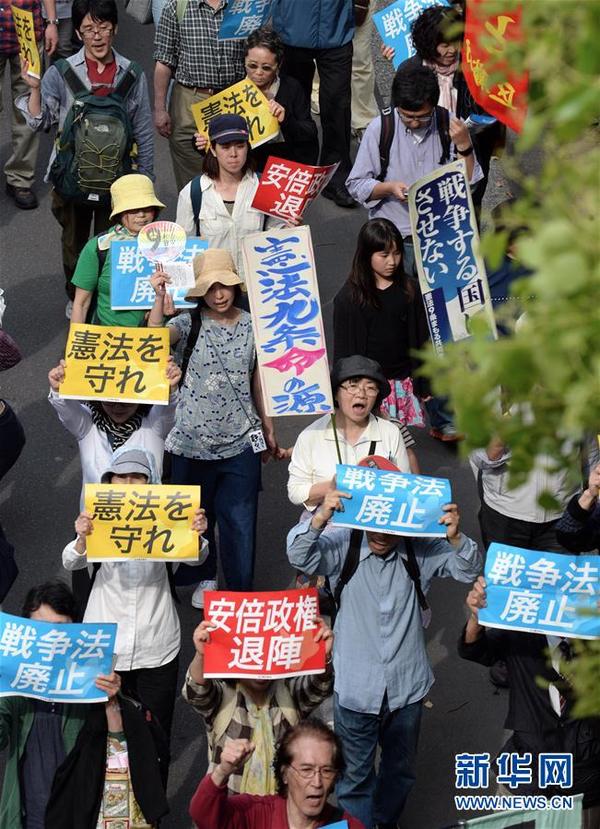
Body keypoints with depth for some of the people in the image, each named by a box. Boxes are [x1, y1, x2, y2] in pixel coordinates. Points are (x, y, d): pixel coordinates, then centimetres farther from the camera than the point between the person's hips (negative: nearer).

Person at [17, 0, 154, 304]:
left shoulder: (132, 75, -4)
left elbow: (143, 133, 2)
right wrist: (34, 89, -22)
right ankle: (75, 299, 39)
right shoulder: (61, 73, -7)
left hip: (116, 176, 0)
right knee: (74, 241, 18)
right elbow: (40, 122, -7)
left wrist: (144, 181, 3)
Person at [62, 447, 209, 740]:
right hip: (106, 643, 0)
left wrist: (197, 535, -36)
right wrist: (82, 539, -36)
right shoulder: (99, 519, -1)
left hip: (156, 646, 0)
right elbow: (71, 563, -13)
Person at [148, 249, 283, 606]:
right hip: (193, 443, 0)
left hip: (241, 443, 1)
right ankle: (205, 578, 37)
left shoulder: (251, 325, 0)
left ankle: (241, 592, 16)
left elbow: (258, 379, 10)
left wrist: (268, 428, 15)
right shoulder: (190, 324, -6)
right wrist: (160, 299, -39)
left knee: (241, 523, 2)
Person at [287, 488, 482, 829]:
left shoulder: (421, 549, -10)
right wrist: (320, 518, -48)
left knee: (401, 769, 25)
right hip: (356, 684, -3)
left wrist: (456, 538, -39)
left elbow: (469, 569, -16)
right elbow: (300, 556, -28)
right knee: (355, 774, 13)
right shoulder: (344, 545, -15)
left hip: (407, 684, 3)